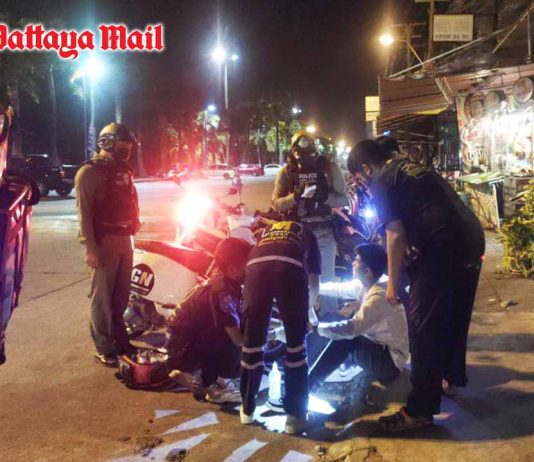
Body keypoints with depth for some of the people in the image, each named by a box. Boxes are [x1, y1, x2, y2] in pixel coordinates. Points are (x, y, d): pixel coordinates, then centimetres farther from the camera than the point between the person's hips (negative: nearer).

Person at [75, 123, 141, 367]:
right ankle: (103, 349, 8)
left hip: (124, 239, 8)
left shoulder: (123, 170, 14)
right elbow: (84, 212, -16)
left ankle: (120, 339, 30)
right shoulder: (90, 172, -11)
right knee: (102, 297, -1)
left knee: (121, 294, 17)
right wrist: (90, 248, -20)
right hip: (104, 241, -8)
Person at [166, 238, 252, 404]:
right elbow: (238, 339, -31)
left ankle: (196, 373, 15)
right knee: (234, 340, -24)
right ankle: (221, 386, -6)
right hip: (184, 348, -9)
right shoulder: (222, 292, -27)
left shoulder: (223, 280, 0)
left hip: (181, 343, 9)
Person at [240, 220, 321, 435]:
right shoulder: (306, 234, 39)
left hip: (256, 266, 2)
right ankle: (295, 415, 13)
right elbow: (314, 283, 38)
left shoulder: (266, 230, 44)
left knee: (252, 341, 14)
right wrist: (309, 310, 58)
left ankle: (248, 409, 27)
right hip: (290, 267, -2)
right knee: (296, 344, 10)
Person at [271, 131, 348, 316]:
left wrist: (324, 197, -23)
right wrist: (296, 195, -22)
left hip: (323, 230, -1)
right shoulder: (287, 172, 1)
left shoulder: (330, 168, -2)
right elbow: (276, 204, -5)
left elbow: (344, 200, -4)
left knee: (326, 275, 4)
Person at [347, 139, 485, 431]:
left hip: (443, 250, -9)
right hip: (472, 242, 9)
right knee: (454, 318, 24)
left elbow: (396, 235, -10)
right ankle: (452, 377, 44)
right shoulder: (414, 168, 23)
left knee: (424, 329, -1)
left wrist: (392, 282, 0)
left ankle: (419, 411, 6)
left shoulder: (382, 182, -2)